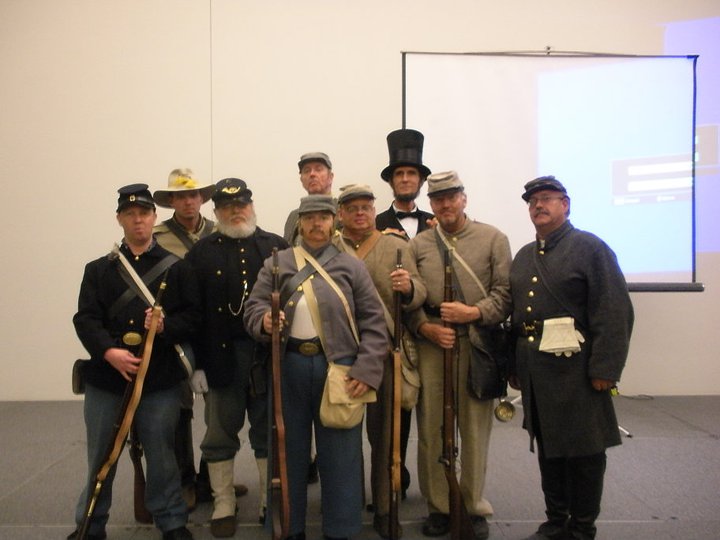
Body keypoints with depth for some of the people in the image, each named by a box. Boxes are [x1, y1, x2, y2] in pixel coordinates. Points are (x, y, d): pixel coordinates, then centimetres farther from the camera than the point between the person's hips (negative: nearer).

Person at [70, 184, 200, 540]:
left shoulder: (177, 268, 5)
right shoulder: (98, 269, 8)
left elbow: (193, 315, 0)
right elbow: (86, 319, -2)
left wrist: (166, 326, -20)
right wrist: (109, 351, -18)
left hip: (160, 379, -1)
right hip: (105, 377, 2)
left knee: (161, 454, 7)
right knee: (100, 456, 13)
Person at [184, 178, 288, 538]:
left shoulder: (277, 247, 6)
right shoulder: (201, 252, 3)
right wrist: (196, 363, -6)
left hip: (269, 356, 1)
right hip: (222, 357, 0)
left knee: (269, 434, 12)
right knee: (220, 436, 10)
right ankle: (223, 506, 26)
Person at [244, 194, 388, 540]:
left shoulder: (351, 266, 4)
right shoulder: (276, 264, 7)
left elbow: (373, 322, 1)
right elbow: (253, 307, 3)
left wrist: (367, 370, -9)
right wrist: (264, 321, -21)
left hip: (339, 368, -1)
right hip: (289, 366, 1)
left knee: (339, 454, 6)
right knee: (289, 450, 11)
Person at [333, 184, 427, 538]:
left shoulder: (397, 247, 7)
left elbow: (419, 295, -2)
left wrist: (408, 288, -25)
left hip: (387, 355, 0)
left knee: (387, 435, 7)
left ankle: (385, 509, 22)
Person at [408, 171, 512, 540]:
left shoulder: (492, 239, 5)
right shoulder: (417, 245, 10)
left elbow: (505, 291, -1)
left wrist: (474, 312, -14)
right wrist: (426, 327, -7)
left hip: (477, 343, -1)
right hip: (431, 344, 2)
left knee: (475, 427, 6)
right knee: (431, 427, 6)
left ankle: (474, 508, 23)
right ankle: (438, 507, 22)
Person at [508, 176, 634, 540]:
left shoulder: (590, 248, -6)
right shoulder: (524, 256, 14)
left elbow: (615, 313, -13)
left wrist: (604, 369, -17)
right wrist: (514, 365, 11)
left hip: (575, 370, -6)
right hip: (534, 371, 6)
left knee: (583, 452, 6)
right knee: (547, 447, 15)